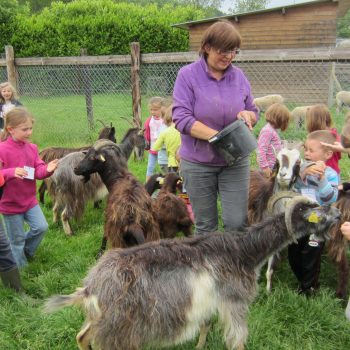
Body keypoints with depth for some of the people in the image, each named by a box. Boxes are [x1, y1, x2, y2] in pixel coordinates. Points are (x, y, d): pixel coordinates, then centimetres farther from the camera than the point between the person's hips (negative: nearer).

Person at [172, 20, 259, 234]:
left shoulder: (239, 76, 4)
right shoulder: (188, 75, -7)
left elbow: (254, 112, 13)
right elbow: (181, 118, -16)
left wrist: (247, 115, -13)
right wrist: (218, 136, -25)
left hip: (235, 162, 3)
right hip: (198, 163, -2)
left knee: (237, 223, 0)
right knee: (206, 226, 10)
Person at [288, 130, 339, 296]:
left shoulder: (331, 174, -9)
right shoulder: (301, 167, -3)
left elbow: (330, 199, -21)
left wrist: (321, 178, -30)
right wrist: (303, 172, -38)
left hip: (317, 224, -4)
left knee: (311, 255, 9)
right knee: (293, 253, 18)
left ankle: (308, 287, 31)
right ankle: (301, 279, 42)